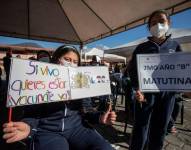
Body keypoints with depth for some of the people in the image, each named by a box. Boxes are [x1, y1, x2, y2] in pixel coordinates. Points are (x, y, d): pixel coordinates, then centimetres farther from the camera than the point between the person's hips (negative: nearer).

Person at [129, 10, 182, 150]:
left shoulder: (175, 45, 11)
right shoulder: (142, 47, 5)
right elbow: (133, 70, 0)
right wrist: (137, 89, -16)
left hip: (167, 94, 3)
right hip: (146, 93, -2)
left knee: (160, 129, 13)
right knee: (141, 129, 1)